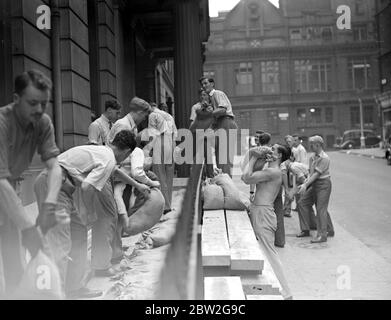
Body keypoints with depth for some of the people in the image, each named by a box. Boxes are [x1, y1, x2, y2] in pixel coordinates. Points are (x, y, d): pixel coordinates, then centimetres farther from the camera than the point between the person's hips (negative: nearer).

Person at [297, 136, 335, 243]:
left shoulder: (324, 158, -15)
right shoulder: (312, 157, 11)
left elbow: (316, 174, -19)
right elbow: (311, 173, 11)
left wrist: (306, 185, -23)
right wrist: (305, 183, -3)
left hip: (323, 184, -9)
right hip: (314, 184, 9)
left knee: (321, 208, -8)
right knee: (302, 203, 7)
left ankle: (322, 235, -3)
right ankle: (306, 230, 16)